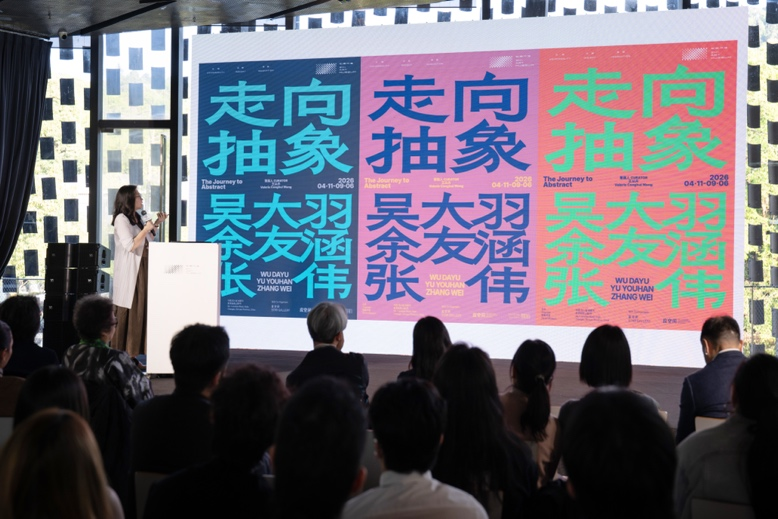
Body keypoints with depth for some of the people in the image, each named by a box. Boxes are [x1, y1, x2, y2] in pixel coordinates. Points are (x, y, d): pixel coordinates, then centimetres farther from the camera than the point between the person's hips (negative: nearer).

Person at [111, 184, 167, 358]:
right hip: (129, 274, -8)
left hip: (142, 271, 8)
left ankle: (132, 356, 10)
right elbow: (130, 245, -20)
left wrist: (156, 224, 15)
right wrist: (146, 229, -13)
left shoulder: (137, 219, 14)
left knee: (140, 313, 7)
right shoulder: (121, 219, -11)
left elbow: (148, 241, 26)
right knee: (127, 315, -5)